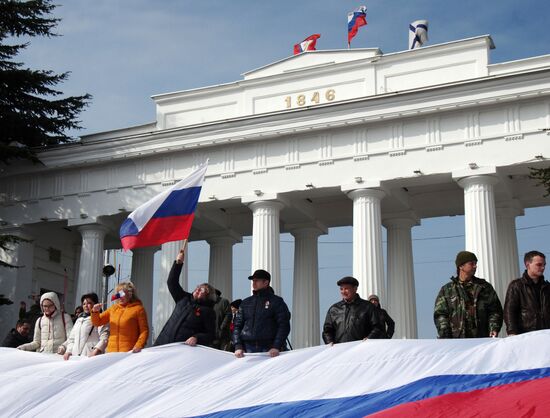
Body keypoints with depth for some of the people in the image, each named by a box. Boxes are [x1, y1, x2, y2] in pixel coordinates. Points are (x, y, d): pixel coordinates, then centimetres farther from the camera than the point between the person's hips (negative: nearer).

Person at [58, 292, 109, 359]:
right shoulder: (79, 320, 26)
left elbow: (104, 338, -10)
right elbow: (72, 338, 28)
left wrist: (96, 351, -23)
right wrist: (68, 351, 13)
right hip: (75, 356, 6)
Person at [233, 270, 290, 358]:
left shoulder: (276, 302, 6)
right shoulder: (246, 303, 17)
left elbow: (284, 326, -2)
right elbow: (237, 326, 15)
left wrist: (276, 347, -14)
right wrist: (238, 346, 0)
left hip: (268, 350, -3)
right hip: (248, 349, 3)